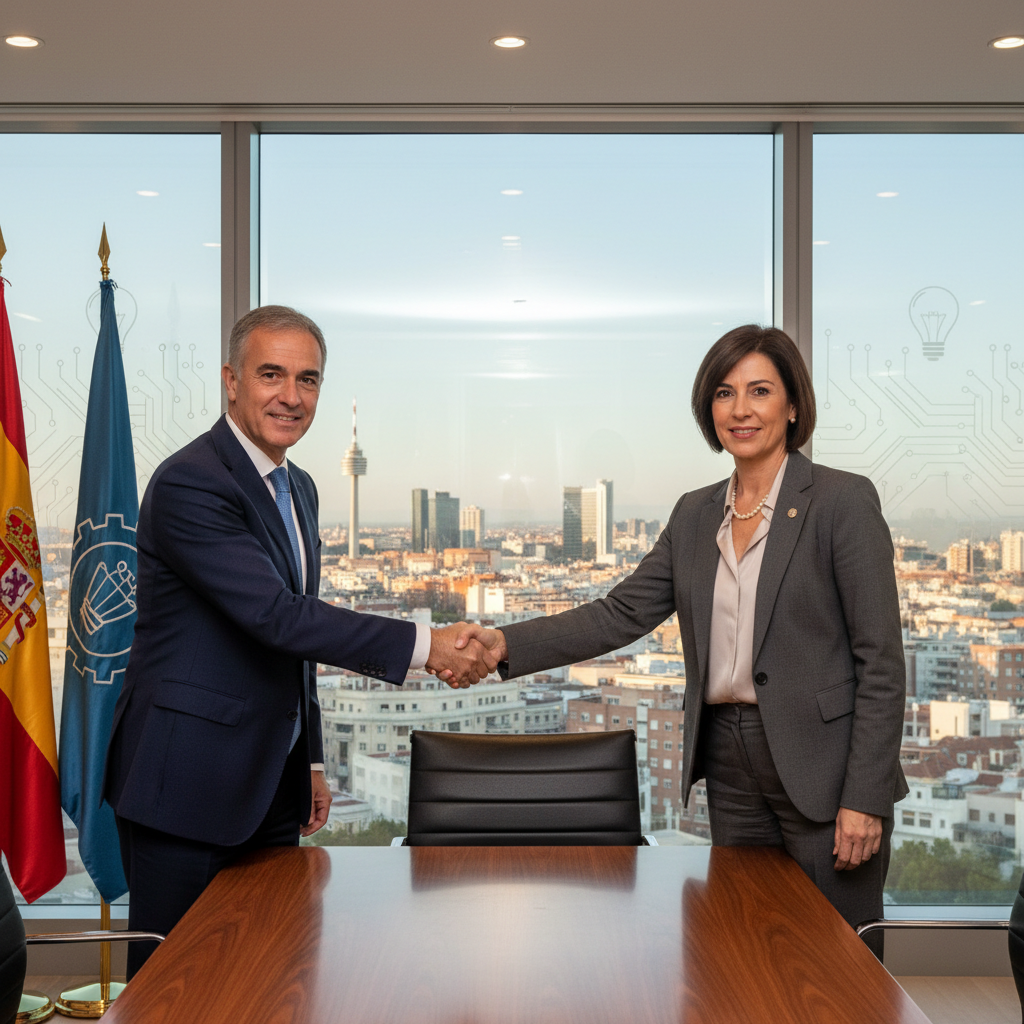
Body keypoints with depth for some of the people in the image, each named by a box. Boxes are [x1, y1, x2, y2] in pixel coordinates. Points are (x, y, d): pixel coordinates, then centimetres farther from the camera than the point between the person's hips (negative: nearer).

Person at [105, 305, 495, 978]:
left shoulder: (299, 489, 13)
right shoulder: (189, 483, -17)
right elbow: (277, 616, -25)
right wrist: (424, 646, -25)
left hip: (271, 783, 8)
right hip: (187, 782, -8)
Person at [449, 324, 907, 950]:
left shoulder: (843, 501, -7)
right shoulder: (696, 514, 10)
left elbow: (881, 660, -9)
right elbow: (623, 614, 4)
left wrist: (865, 799, -13)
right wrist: (508, 644, -10)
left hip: (821, 772, -5)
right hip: (732, 770, 5)